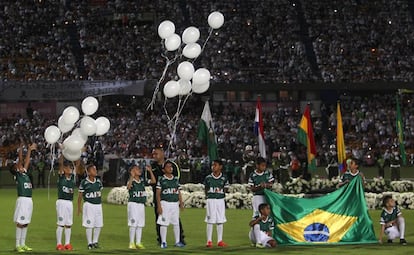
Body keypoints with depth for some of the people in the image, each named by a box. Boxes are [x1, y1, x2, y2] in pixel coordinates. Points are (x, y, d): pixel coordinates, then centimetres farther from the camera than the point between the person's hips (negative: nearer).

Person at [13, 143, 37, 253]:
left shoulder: (25, 173, 16)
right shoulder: (18, 174, -3)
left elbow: (27, 161, 23)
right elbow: (20, 160, -9)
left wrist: (30, 150, 24)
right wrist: (21, 149, -12)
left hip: (29, 200, 8)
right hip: (22, 199, -8)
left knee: (26, 223, 11)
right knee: (20, 223, -6)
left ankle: (23, 244, 16)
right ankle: (18, 245, -4)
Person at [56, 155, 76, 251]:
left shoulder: (72, 176, 7)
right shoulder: (61, 176, -5)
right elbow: (60, 163, -16)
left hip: (70, 202, 5)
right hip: (61, 202, -5)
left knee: (69, 224, 7)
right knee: (61, 224, -4)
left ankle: (67, 243, 12)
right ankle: (59, 244, 0)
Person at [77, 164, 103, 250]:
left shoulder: (98, 181, 7)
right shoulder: (84, 182, -7)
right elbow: (80, 196, -2)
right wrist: (79, 208, -2)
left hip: (98, 205, 5)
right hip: (89, 205, -5)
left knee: (99, 225, 7)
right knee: (89, 225, -3)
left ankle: (95, 242, 21)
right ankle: (90, 243, 5)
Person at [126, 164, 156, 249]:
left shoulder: (142, 180, 10)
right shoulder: (131, 181, -9)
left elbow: (153, 181, 9)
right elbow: (128, 187, -31)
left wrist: (150, 171, 1)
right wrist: (132, 177, -40)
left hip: (141, 204, 6)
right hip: (133, 204, -6)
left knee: (140, 224, 8)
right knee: (133, 224, -6)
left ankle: (138, 242, 13)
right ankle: (131, 243, 0)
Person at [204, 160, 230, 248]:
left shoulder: (224, 178, 1)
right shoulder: (208, 178, 2)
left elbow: (225, 190, 6)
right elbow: (206, 190, 10)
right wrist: (207, 196, -5)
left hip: (220, 200, 1)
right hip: (211, 200, -1)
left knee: (220, 221, 5)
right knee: (210, 221, -1)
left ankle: (220, 240, 12)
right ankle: (209, 241, 4)